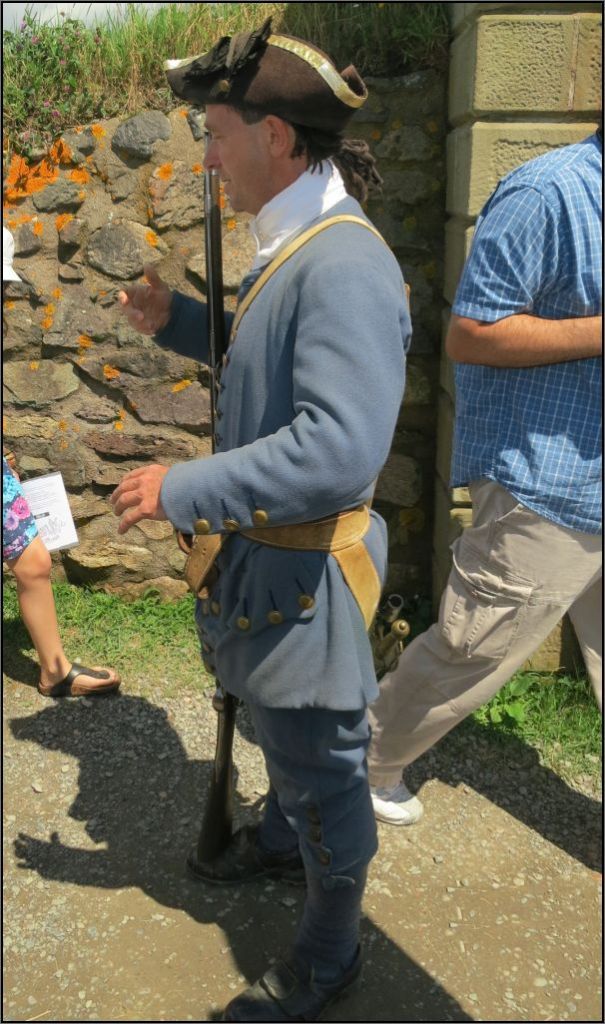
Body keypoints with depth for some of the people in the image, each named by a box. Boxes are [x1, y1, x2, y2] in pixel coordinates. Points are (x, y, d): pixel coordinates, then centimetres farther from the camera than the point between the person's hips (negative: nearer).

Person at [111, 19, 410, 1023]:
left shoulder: (343, 264, -26)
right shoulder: (295, 250, 7)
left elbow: (340, 447, -35)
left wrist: (185, 488, -27)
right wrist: (178, 322, 11)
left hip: (308, 564, -10)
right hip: (267, 549, 10)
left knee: (320, 760, 10)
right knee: (279, 722, 30)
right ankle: (280, 841, 57)